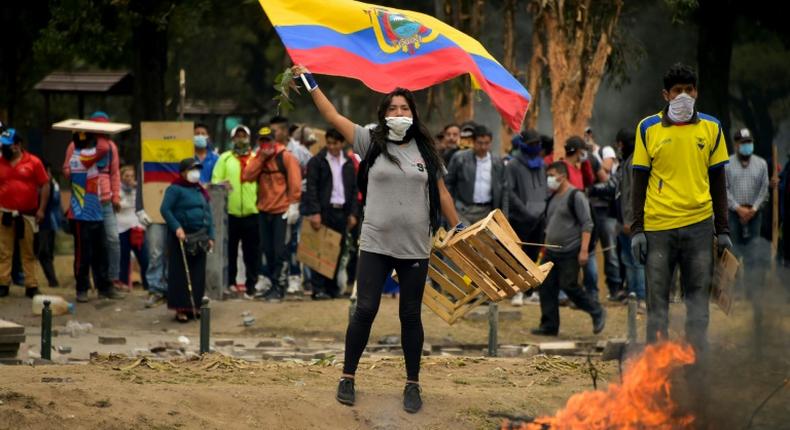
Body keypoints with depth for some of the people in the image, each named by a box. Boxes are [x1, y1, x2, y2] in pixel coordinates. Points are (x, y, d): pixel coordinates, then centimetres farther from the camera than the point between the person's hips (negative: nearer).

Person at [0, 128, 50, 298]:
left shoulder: (33, 162, -2)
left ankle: (31, 286, 8)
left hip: (27, 215, -1)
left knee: (28, 252, 5)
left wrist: (41, 209, -4)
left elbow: (45, 185, 1)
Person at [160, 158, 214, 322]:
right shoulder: (175, 189, -6)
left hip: (199, 238, 7)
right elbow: (165, 209, -14)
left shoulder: (200, 191, 17)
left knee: (198, 275, 7)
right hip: (182, 238, -7)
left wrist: (210, 236, 13)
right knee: (181, 273, -5)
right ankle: (180, 309, -2)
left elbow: (208, 214, 20)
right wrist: (176, 227, -23)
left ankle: (193, 306, 16)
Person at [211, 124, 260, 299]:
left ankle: (251, 286, 6)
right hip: (230, 212, 0)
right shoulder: (225, 158, 10)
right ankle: (230, 282, 13)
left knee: (251, 252, 1)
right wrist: (221, 185, -18)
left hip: (251, 212, 0)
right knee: (229, 250, 3)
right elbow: (215, 179, 4)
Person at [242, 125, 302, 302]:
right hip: (264, 211, 6)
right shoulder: (258, 159, 11)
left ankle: (278, 287, -2)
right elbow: (247, 176, -5)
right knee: (267, 250, 10)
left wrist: (293, 205, -16)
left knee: (280, 250, -5)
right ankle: (272, 283, 20)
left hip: (282, 211, -6)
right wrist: (261, 157, -9)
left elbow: (295, 182, -10)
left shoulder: (286, 157, -5)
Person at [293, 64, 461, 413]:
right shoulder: (371, 143, 2)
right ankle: (347, 378, 11)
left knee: (410, 316, 7)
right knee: (365, 310, -2)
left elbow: (441, 193, 10)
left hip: (415, 248, 1)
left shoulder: (425, 150, 5)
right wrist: (309, 82, -4)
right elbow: (333, 116, -1)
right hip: (375, 245, -1)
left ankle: (412, 384, 16)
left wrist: (458, 230, 9)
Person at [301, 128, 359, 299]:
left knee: (338, 251, 4)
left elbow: (354, 189, 16)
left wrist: (353, 213, 7)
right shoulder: (317, 161, 0)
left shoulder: (348, 163, 13)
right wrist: (315, 212, -14)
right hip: (324, 211, -4)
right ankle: (318, 289, -6)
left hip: (342, 211, 4)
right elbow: (311, 188, -6)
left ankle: (332, 287, 10)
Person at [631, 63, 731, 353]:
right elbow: (639, 182, 5)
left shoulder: (711, 128, 8)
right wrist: (637, 229, -2)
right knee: (657, 298, 0)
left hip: (699, 223, 1)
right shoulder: (648, 128, 3)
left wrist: (723, 230, 8)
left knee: (699, 294, 1)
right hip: (657, 226, -1)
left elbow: (718, 182, 12)